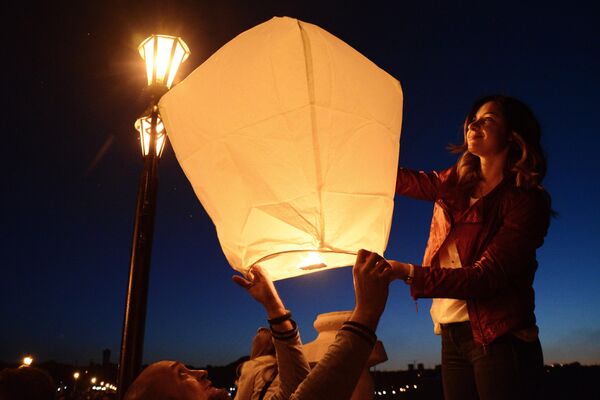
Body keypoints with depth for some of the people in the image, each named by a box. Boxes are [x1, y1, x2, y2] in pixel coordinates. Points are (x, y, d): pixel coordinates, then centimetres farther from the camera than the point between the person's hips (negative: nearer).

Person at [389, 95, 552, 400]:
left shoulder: (526, 201, -10)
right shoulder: (456, 183, 9)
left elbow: (486, 277, -20)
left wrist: (408, 272, -30)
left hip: (498, 339, -6)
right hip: (452, 338, 6)